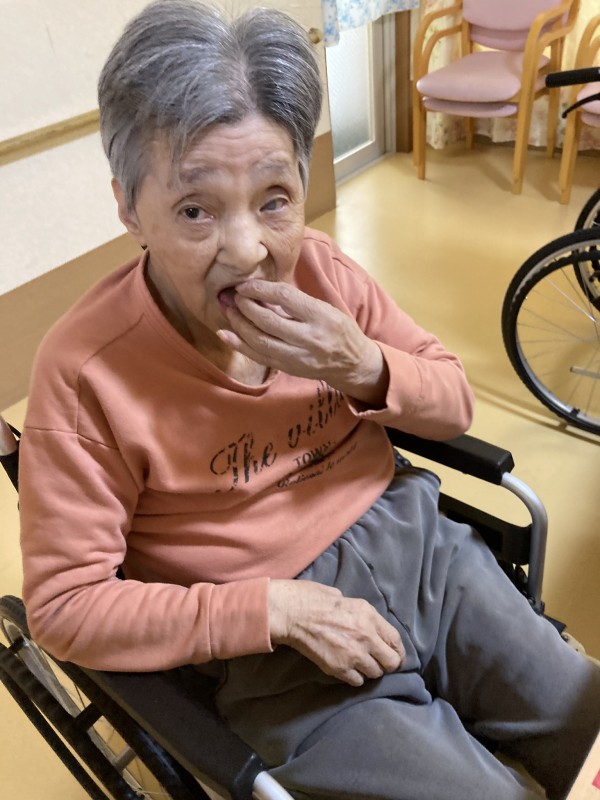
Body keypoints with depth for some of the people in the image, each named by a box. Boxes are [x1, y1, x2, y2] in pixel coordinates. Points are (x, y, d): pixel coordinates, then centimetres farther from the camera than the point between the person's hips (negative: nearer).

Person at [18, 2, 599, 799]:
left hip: (414, 542, 5)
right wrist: (277, 607, -21)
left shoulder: (320, 269, -7)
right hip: (273, 645, -3)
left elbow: (455, 403, 3)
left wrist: (364, 370, -20)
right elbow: (66, 603, -14)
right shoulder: (86, 371, -19)